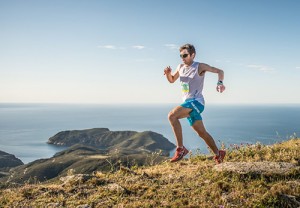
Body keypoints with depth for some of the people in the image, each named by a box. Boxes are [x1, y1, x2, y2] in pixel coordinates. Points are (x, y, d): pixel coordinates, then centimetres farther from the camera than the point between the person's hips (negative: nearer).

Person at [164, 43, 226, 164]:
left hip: (196, 102, -8)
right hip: (187, 103, 8)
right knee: (201, 132, 13)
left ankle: (181, 149, -24)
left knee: (172, 115, -28)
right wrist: (168, 73, 4)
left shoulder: (200, 67, -6)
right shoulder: (181, 67, 13)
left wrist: (220, 83, -22)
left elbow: (219, 71, -3)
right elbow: (172, 80, 26)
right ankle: (218, 154, 30)